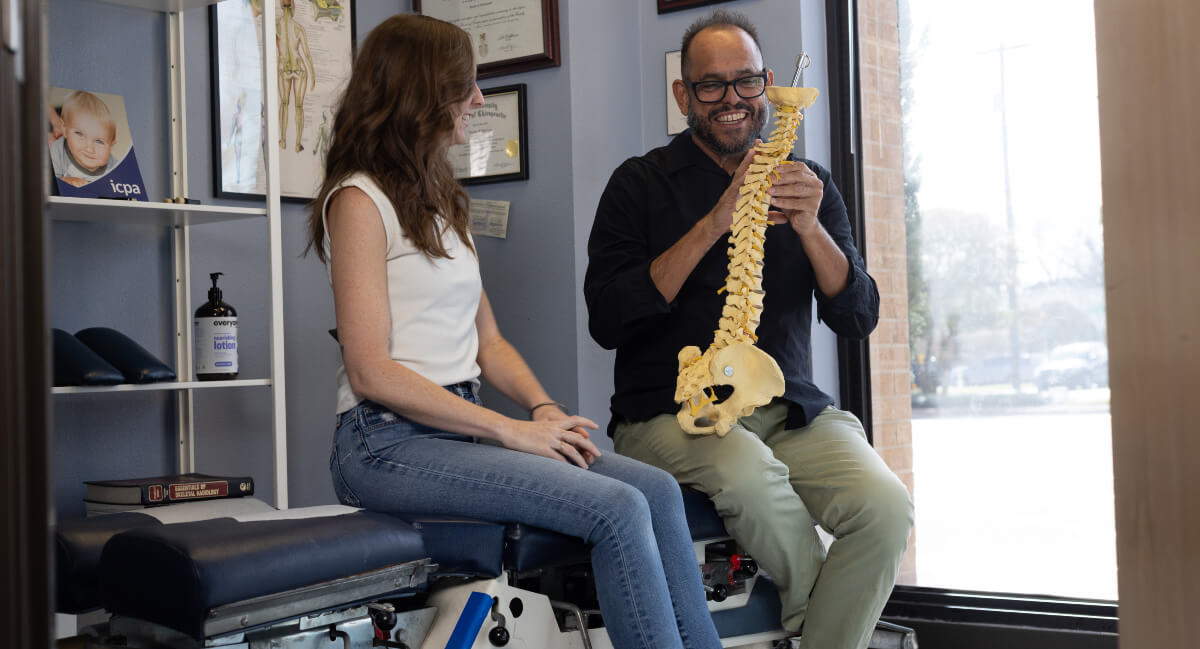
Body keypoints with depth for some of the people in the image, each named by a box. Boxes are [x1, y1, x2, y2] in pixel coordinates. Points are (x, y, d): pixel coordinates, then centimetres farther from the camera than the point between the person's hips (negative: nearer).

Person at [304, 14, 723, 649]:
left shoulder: (440, 203, 21)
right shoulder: (359, 199, -6)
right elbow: (371, 371, -14)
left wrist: (544, 408, -1)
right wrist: (512, 431, -16)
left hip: (461, 426, 8)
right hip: (387, 441, -8)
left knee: (657, 489, -12)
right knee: (616, 510, -23)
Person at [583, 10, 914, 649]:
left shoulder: (806, 184, 13)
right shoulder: (640, 183, 4)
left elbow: (858, 318, 4)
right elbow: (607, 321, -9)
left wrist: (808, 226, -14)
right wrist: (714, 224, -15)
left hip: (789, 410, 3)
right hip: (669, 411, -2)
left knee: (885, 506, -26)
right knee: (749, 471, -35)